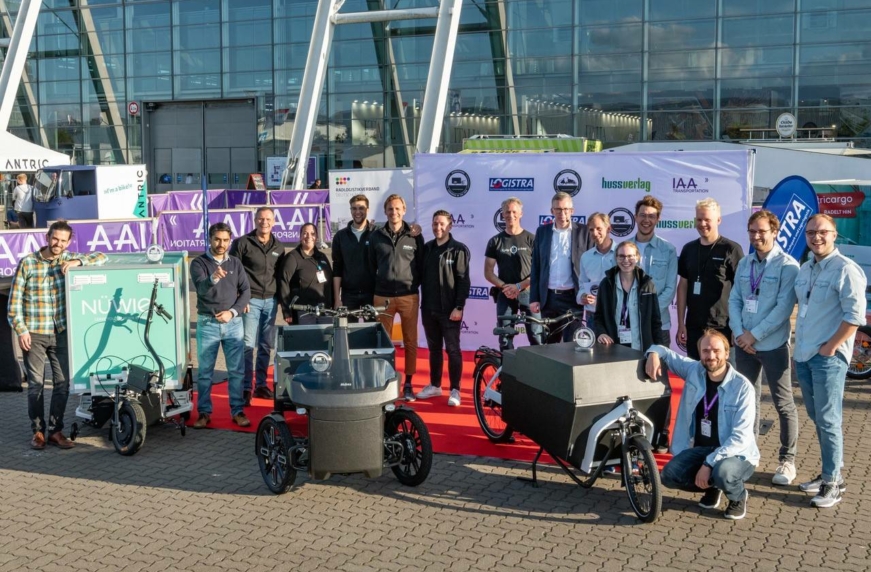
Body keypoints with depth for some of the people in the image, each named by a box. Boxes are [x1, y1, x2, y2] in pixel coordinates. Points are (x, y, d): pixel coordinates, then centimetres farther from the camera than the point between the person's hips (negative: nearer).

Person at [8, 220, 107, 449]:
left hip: (61, 333, 3)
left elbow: (101, 257, 1)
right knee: (36, 384, 3)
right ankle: (38, 431, 15)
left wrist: (78, 262, -16)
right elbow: (14, 301, -3)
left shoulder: (69, 260, 4)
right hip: (34, 334, -3)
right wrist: (21, 330, -9)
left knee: (63, 383, 4)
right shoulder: (27, 263, -4)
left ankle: (55, 431, 15)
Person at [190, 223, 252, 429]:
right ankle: (204, 412, 11)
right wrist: (213, 279, -40)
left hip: (234, 323, 2)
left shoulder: (235, 263, 8)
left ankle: (238, 411, 11)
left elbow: (246, 291, 5)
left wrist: (232, 312, -8)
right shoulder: (198, 263, -2)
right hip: (208, 324, -2)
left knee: (237, 370, 3)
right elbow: (201, 289, -19)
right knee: (205, 371, 3)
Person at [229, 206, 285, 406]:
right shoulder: (242, 243, -1)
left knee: (266, 345, 8)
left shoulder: (279, 247, 13)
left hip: (271, 301, 5)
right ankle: (246, 388, -4)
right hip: (250, 300, -4)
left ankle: (261, 385, 19)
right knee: (247, 344, -8)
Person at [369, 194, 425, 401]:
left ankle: (408, 384, 12)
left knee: (410, 341, 3)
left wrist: (414, 285, 2)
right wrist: (378, 285, 9)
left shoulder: (414, 237, 3)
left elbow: (421, 266, 8)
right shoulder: (376, 236, 6)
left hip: (409, 296, -1)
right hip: (382, 296, 1)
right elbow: (372, 265, 13)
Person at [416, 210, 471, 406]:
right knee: (434, 348, 13)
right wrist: (423, 303, 5)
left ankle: (455, 390, 6)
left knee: (452, 349, 0)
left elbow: (463, 281, -10)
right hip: (428, 309, 5)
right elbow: (421, 276, 13)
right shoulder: (426, 248, 10)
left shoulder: (459, 249, -5)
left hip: (449, 309, -5)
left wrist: (459, 307, -16)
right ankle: (435, 385, 23)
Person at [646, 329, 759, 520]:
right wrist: (654, 353, -13)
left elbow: (741, 436, -21)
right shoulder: (694, 371, -2)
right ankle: (711, 487, 12)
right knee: (669, 475, -19)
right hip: (701, 449, 5)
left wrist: (709, 463, -29)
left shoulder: (742, 387, -16)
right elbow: (667, 354, 13)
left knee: (722, 473, -37)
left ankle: (738, 497, 0)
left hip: (736, 454, -5)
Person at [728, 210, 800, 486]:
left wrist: (754, 334, -15)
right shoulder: (744, 264, 9)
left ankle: (787, 460, 11)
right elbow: (734, 300, 8)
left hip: (773, 345, -5)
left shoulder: (787, 266, -9)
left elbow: (784, 307, -15)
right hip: (744, 343, 6)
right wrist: (739, 333, -6)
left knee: (783, 404, 2)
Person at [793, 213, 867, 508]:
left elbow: (855, 315, -17)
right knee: (816, 418, 14)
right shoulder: (805, 269, 12)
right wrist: (800, 343, 13)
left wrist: (830, 348, -16)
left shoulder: (845, 269, -12)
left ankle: (833, 483, 5)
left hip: (828, 357, -8)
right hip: (803, 355, 8)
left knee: (828, 421, -4)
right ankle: (829, 473, 25)